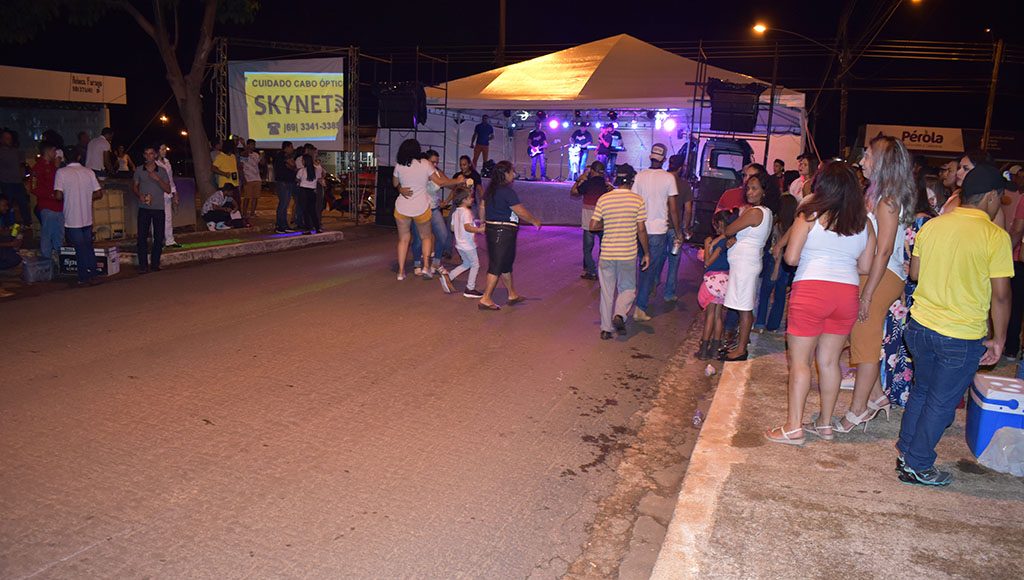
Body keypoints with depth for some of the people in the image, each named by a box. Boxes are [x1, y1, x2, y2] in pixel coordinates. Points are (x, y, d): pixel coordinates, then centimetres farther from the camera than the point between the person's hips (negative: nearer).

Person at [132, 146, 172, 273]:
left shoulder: (162, 171, 6)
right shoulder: (139, 170, 6)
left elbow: (168, 190, 2)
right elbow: (134, 186, 12)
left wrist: (158, 179, -12)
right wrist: (139, 196, -8)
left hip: (159, 208, 1)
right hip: (144, 208, 0)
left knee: (159, 237, 1)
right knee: (142, 236, -4)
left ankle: (155, 264, 11)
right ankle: (143, 265, 0)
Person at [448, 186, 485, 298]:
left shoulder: (455, 212, 8)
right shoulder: (466, 212, -20)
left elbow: (452, 228, 15)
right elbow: (467, 227, -33)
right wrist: (479, 230, -38)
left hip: (459, 244, 9)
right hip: (468, 244, -9)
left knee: (467, 264, 23)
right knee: (475, 265, 5)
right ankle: (470, 289, 9)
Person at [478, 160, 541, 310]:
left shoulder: (490, 189, 9)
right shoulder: (507, 191, -18)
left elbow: (482, 207, 18)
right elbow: (521, 211, -15)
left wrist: (484, 224, 30)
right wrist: (535, 221, -1)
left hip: (491, 229, 9)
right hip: (504, 231, -9)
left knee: (505, 263, 18)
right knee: (498, 265, -4)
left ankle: (513, 295, 30)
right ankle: (486, 299, -1)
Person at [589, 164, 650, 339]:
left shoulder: (604, 199, -1)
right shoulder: (638, 200, -6)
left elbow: (593, 225, 0)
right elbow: (641, 229, -6)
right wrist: (646, 253, 2)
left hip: (607, 253, 2)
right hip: (628, 254, -2)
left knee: (607, 292, 12)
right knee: (628, 289, 15)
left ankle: (606, 328, 14)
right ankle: (619, 314, -9)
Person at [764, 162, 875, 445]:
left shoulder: (809, 215, -3)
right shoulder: (863, 222, 8)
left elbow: (791, 258, -6)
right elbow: (865, 267, 10)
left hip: (811, 290, -4)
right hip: (847, 293, 5)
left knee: (800, 361, 1)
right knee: (829, 360, 13)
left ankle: (793, 427, 2)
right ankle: (825, 424, 22)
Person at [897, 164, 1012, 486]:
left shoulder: (932, 226, 1)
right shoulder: (996, 236, -13)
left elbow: (914, 272, 10)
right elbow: (1001, 294, -12)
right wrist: (998, 339, -3)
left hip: (921, 325, 5)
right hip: (962, 336, -5)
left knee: (921, 390, 22)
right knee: (942, 402, 9)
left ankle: (905, 452, 31)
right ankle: (917, 466, 18)